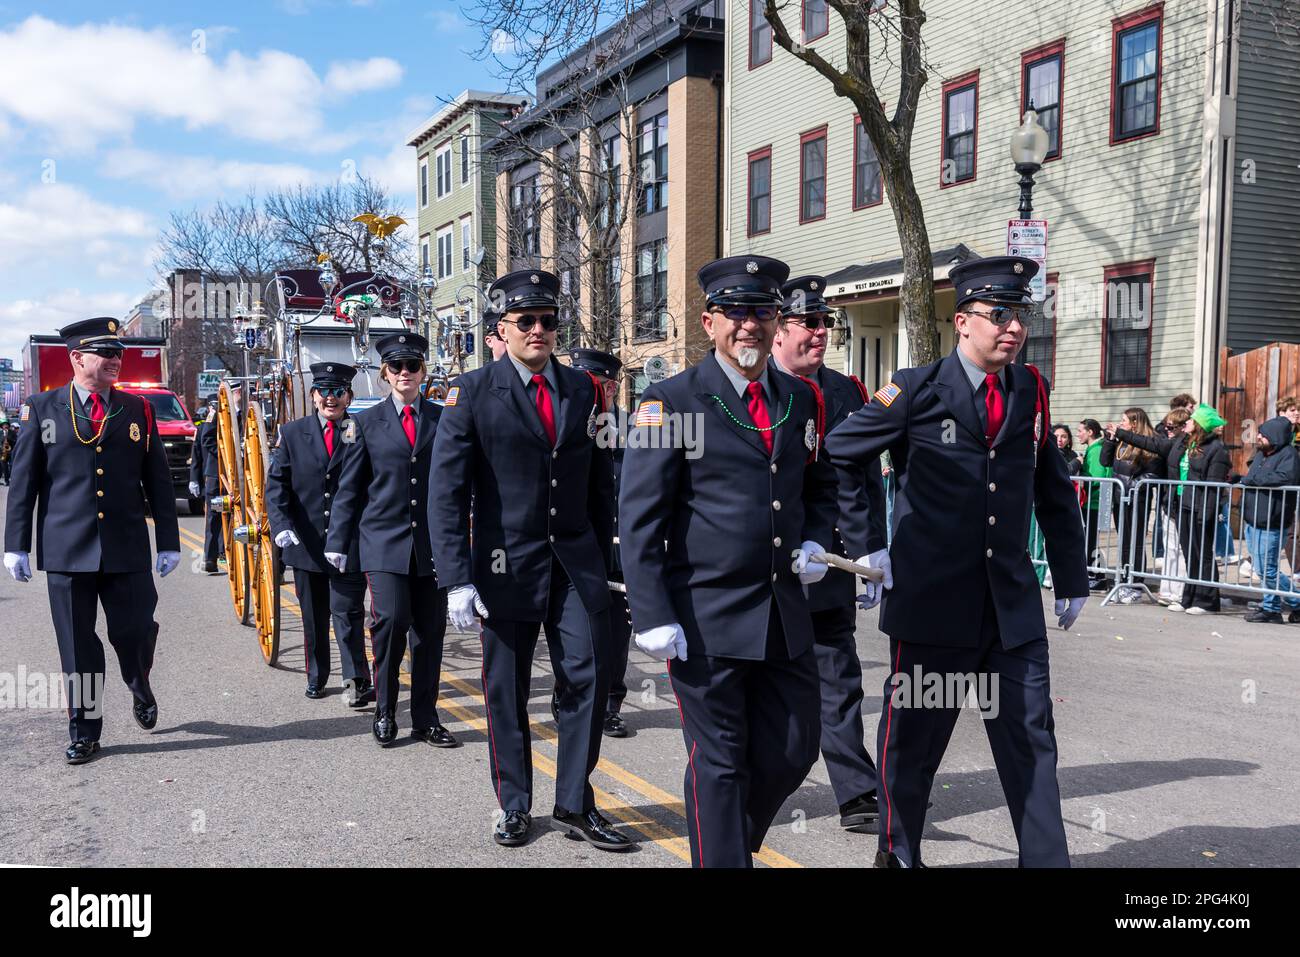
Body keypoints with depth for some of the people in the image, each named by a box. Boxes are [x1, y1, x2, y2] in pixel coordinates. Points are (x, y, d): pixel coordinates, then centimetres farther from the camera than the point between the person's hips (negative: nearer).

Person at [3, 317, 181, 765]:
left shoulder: (138, 410, 8)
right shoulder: (42, 409, 4)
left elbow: (158, 481, 9)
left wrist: (169, 542, 6)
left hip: (128, 549, 1)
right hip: (66, 551, -1)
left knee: (134, 632, 2)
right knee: (78, 648, 5)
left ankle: (140, 690, 34)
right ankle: (84, 733, 18)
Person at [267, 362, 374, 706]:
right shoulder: (292, 433, 4)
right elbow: (276, 484, 0)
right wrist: (281, 524, -12)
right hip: (306, 544, 3)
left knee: (347, 612, -6)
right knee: (313, 617, 15)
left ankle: (358, 681, 2)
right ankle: (316, 678, 30)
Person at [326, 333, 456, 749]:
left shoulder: (442, 419, 8)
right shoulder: (369, 422, 6)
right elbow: (350, 488, 7)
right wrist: (337, 542, 4)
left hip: (432, 542, 2)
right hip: (385, 540, -1)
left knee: (430, 630, 5)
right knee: (390, 621, -12)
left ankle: (425, 718, 17)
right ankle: (384, 712, 8)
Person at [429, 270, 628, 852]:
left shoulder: (581, 388, 7)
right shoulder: (472, 392, -5)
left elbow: (599, 481, 11)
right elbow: (448, 493, -8)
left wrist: (604, 556, 7)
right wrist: (458, 579, -14)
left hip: (577, 562, 3)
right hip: (506, 563, -3)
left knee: (589, 677, -2)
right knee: (506, 692, 8)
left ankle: (574, 805, 15)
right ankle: (514, 807, 26)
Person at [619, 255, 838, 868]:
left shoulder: (800, 399, 9)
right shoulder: (670, 403, -7)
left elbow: (819, 485, 23)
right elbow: (639, 518, -10)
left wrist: (814, 542, 3)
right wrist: (652, 616, -16)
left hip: (785, 613, 6)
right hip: (704, 617, -5)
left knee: (793, 749, 14)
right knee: (719, 761, 5)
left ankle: (735, 838, 39)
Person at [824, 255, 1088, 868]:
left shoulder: (1030, 392, 7)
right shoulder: (918, 390, -6)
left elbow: (1054, 491, 16)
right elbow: (835, 456, -2)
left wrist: (1072, 577, 14)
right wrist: (865, 547, -5)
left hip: (1013, 605, 4)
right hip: (931, 600, -4)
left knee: (1031, 741, 5)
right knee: (913, 740, 10)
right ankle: (897, 853, 30)